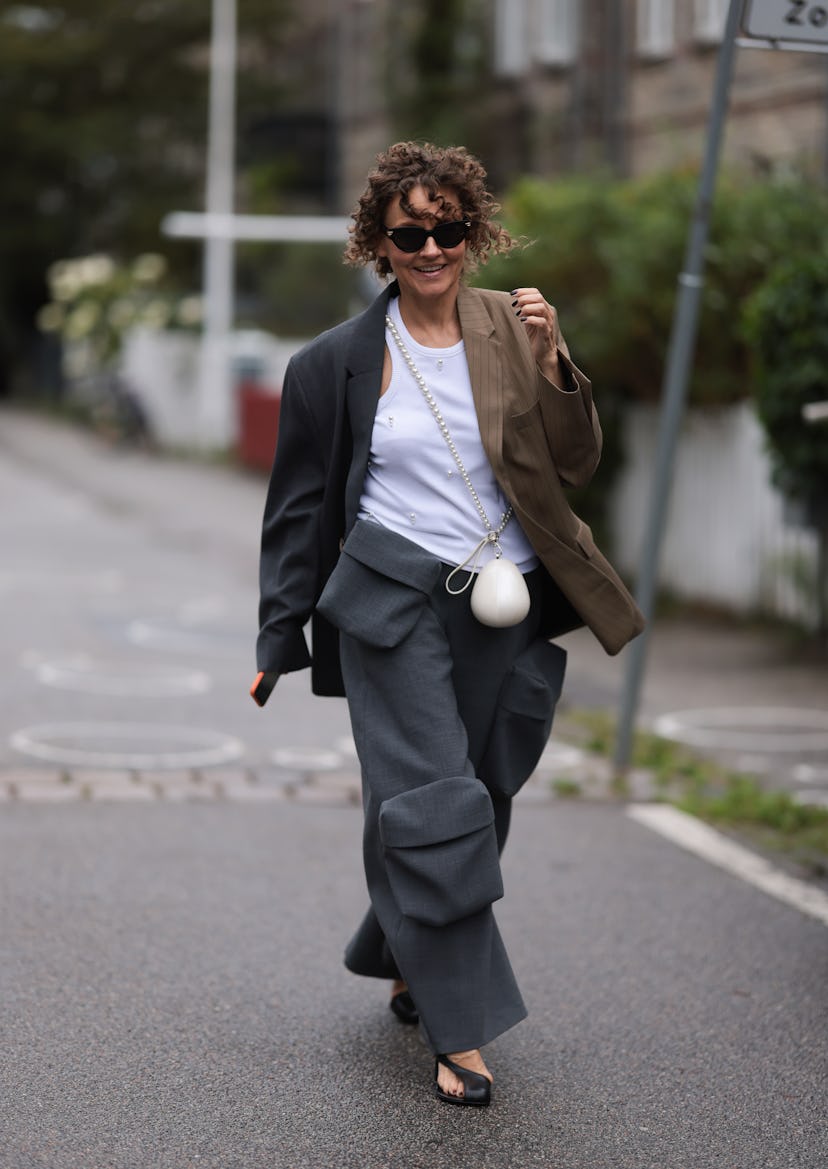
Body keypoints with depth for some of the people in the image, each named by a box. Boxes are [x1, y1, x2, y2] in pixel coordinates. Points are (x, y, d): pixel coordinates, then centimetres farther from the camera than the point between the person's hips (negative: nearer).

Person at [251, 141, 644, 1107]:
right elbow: (300, 509, 8)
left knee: (478, 804, 9)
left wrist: (549, 363, -11)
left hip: (506, 611, 3)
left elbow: (575, 465, 4)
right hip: (395, 606, -3)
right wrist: (278, 643, 7)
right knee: (431, 804, -10)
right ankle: (460, 1030, -3)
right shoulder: (337, 362, 2)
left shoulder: (510, 329, 6)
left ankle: (407, 965, 34)